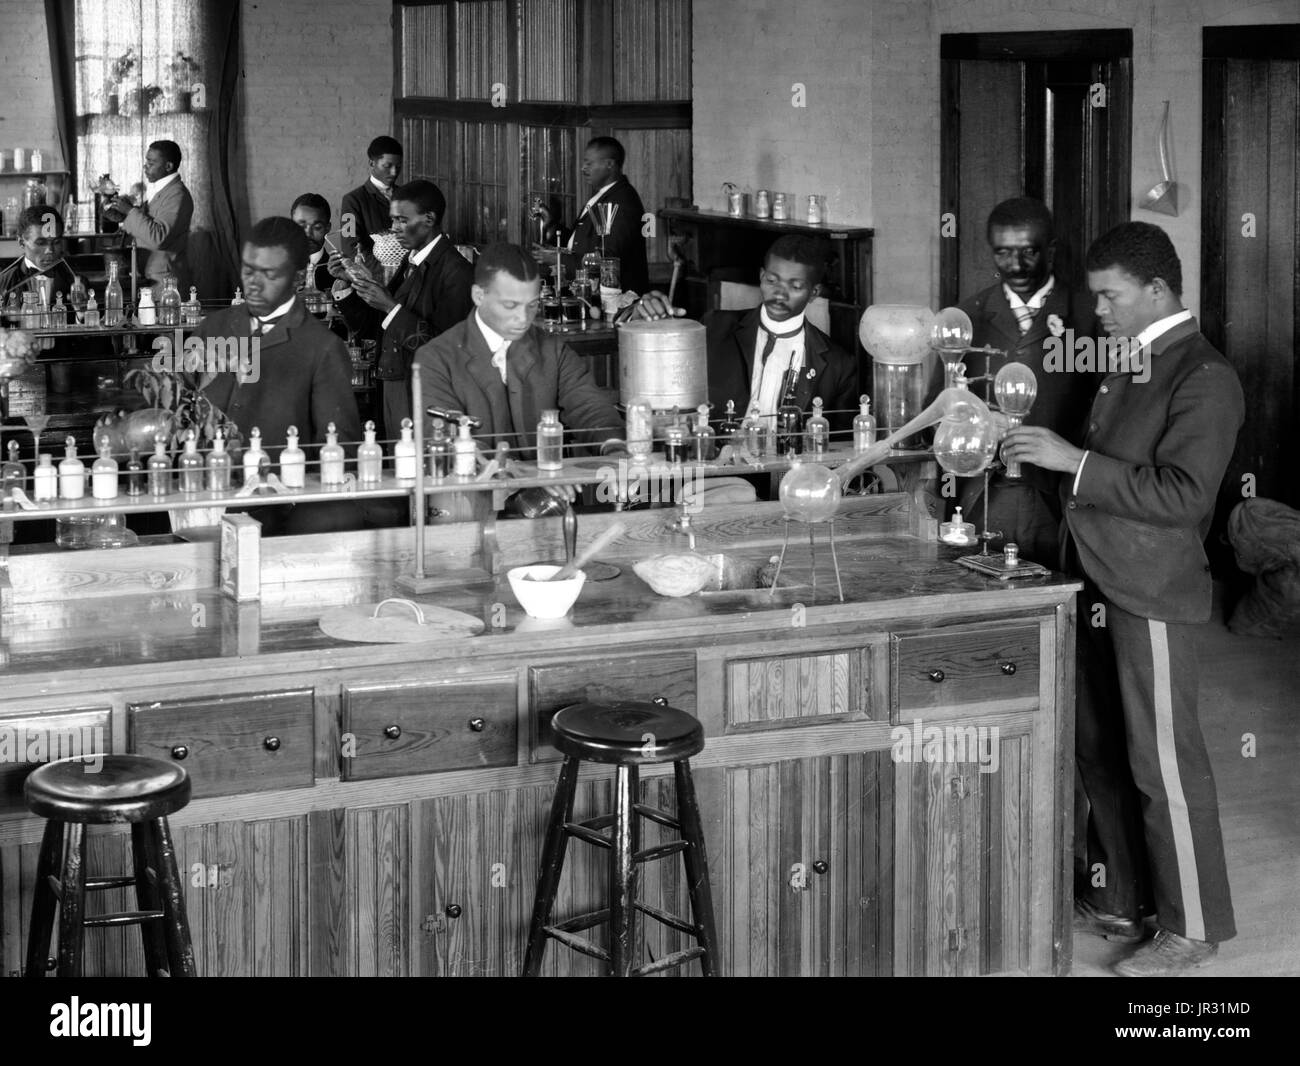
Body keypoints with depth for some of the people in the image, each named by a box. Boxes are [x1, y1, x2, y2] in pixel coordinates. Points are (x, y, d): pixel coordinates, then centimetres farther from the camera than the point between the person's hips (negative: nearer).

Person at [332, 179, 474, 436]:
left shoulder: (456, 273, -15)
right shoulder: (411, 263, 10)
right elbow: (371, 326, 14)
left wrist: (391, 307, -21)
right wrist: (346, 283, 0)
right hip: (393, 390, 8)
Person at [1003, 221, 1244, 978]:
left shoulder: (1205, 378, -14)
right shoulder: (1133, 367, 13)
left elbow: (1182, 494, -22)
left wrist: (1075, 461, -22)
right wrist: (1045, 454, 7)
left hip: (1151, 595, -9)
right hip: (1100, 583, 9)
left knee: (1163, 761, -1)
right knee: (1102, 752, 15)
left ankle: (1193, 926, 10)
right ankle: (1117, 900, 27)